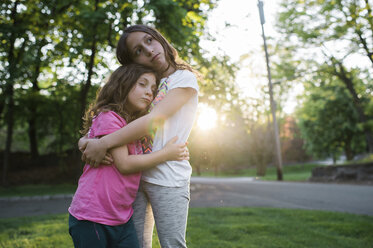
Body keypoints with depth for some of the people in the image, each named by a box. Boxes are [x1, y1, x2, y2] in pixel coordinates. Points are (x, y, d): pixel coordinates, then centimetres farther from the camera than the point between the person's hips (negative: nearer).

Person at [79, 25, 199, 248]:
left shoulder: (185, 78, -3)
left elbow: (155, 119, -18)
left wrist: (104, 144, -24)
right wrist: (88, 140, -11)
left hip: (168, 178, -6)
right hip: (136, 176, 6)